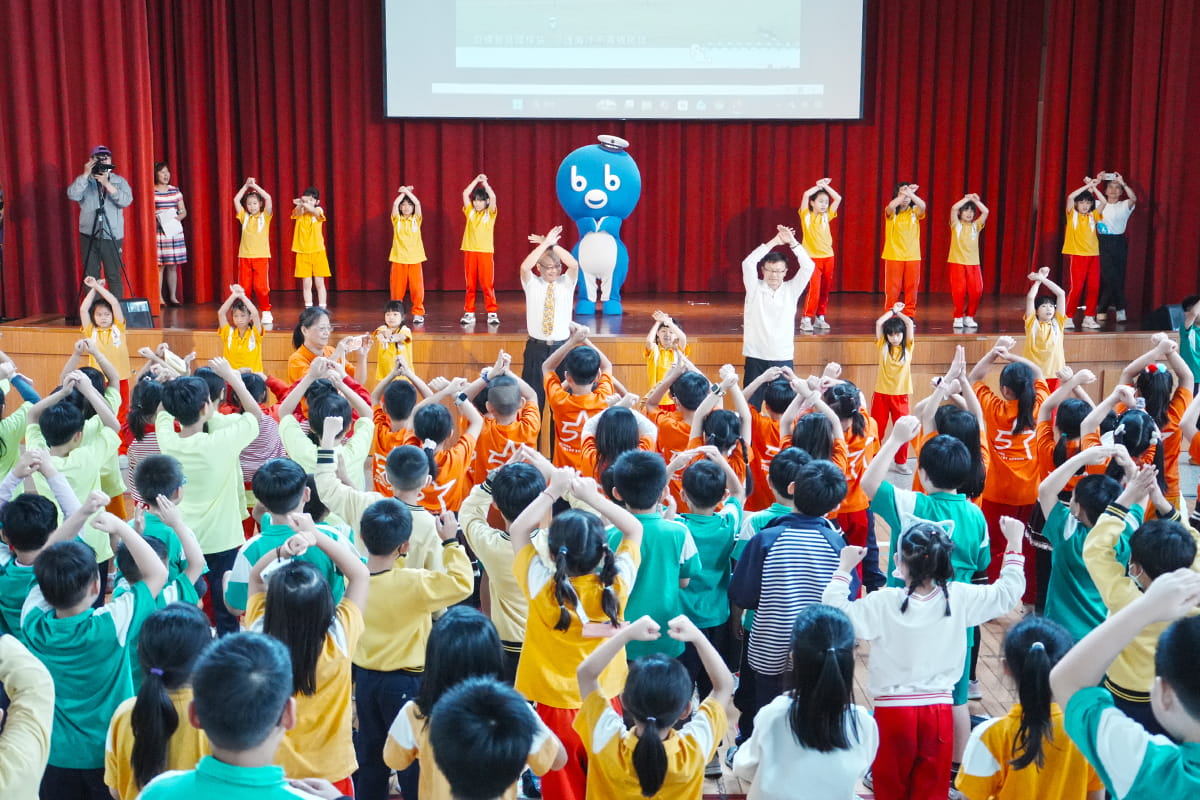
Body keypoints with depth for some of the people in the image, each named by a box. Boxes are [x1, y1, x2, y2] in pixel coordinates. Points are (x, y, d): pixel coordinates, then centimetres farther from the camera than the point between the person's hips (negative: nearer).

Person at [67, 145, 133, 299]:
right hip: (89, 236, 1)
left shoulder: (119, 181, 8)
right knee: (90, 278, 2)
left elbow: (126, 200, -10)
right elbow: (72, 195, -11)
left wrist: (107, 184, -17)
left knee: (114, 277, -2)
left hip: (112, 236, -1)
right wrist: (85, 175, -15)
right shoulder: (85, 181, 8)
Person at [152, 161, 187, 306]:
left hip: (175, 231, 4)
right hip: (158, 232, -4)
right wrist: (157, 219, -18)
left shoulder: (175, 190, 13)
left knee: (173, 265, 6)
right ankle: (159, 298, -1)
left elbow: (183, 211, 15)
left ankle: (173, 297, 12)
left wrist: (177, 218, -4)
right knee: (159, 265, -6)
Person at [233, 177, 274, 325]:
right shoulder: (244, 217, 12)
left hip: (261, 256, -3)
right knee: (243, 286, 2)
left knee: (261, 286, -7)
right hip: (244, 256, 3)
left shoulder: (265, 216, 4)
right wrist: (246, 185, 9)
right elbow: (236, 200, 8)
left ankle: (266, 312, 4)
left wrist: (254, 185, -2)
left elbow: (268, 198, -8)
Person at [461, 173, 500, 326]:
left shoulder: (490, 213, 3)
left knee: (487, 284, -3)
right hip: (470, 251, 2)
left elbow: (493, 196, -12)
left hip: (486, 251, -2)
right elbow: (465, 194, 0)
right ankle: (469, 313, 9)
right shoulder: (470, 212, 9)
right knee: (470, 284, 4)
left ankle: (492, 313, 0)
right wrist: (476, 180, 0)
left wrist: (485, 183, -6)